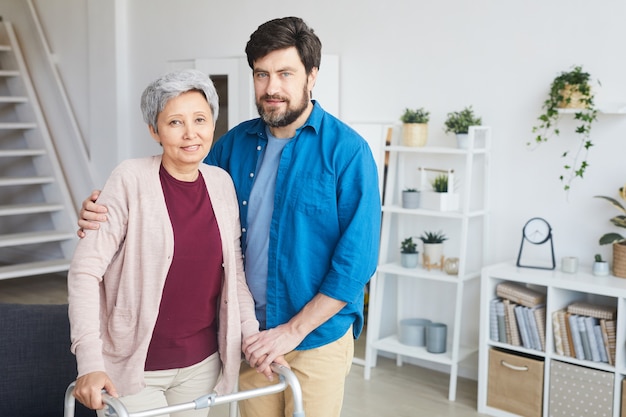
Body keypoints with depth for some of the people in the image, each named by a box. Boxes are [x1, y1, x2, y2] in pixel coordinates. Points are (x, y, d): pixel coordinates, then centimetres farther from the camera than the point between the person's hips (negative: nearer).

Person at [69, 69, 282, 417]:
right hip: (134, 367, -4)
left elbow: (234, 269, 7)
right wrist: (90, 363, -23)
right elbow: (85, 270, -16)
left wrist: (254, 336, 0)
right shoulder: (132, 179, -14)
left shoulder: (222, 183, 1)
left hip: (201, 363, 4)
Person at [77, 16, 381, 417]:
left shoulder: (347, 150, -14)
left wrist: (293, 330, -15)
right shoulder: (236, 142, 1)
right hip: (251, 337, 4)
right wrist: (108, 215, -9)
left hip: (318, 337, -4)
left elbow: (357, 259, -16)